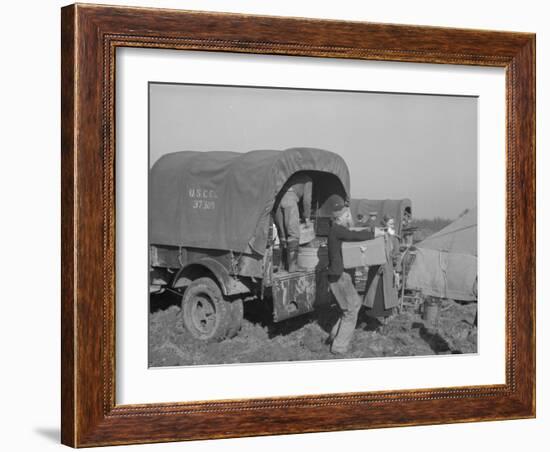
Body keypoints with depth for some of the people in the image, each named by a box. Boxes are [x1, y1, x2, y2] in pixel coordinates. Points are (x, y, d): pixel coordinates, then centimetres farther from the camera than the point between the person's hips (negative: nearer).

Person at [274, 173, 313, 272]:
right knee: (293, 234, -2)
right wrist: (307, 217, 17)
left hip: (277, 199, 6)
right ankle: (292, 266, -5)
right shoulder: (307, 179, 19)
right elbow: (306, 199, 10)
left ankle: (284, 265, 14)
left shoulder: (293, 176, 37)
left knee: (282, 234, 12)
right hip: (289, 199, -6)